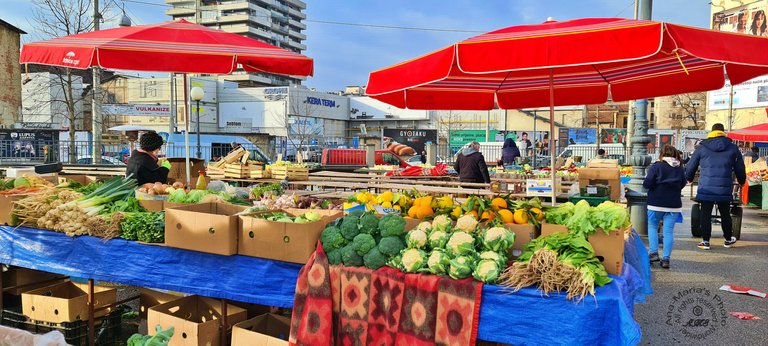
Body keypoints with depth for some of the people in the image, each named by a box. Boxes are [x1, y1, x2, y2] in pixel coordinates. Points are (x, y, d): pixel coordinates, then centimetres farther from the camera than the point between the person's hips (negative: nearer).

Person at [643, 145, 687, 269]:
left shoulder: (656, 166, -10)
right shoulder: (680, 168, 4)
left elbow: (647, 184, -14)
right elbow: (683, 184, 13)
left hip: (656, 203, -3)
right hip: (674, 204, 3)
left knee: (652, 226, 14)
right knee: (669, 231, 5)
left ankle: (654, 253, 4)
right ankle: (666, 259, 3)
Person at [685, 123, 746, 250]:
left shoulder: (702, 147, 2)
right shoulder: (733, 148, 5)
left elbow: (690, 166, 9)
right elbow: (740, 168, 13)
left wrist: (689, 178, 28)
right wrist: (741, 181, 31)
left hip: (706, 188, -1)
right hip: (725, 189, 1)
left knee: (705, 214, 4)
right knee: (725, 215, 14)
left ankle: (705, 241, 6)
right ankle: (728, 239, 28)